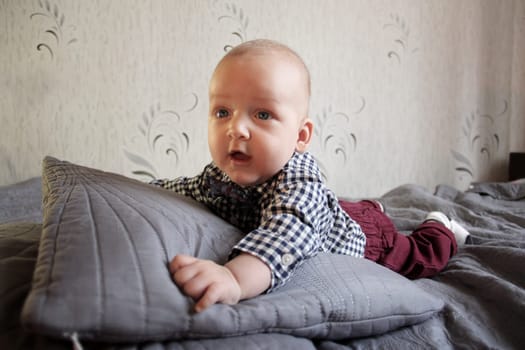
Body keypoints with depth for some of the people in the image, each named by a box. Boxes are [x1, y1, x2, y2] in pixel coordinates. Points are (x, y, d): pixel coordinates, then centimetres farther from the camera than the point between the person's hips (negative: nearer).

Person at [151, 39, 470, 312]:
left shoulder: (299, 181, -49)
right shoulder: (219, 175, -27)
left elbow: (287, 236, -70)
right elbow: (188, 190, -5)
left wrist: (236, 278, -87)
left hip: (364, 236, -6)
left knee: (419, 259, 21)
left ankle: (440, 229, 47)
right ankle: (372, 207, 63)